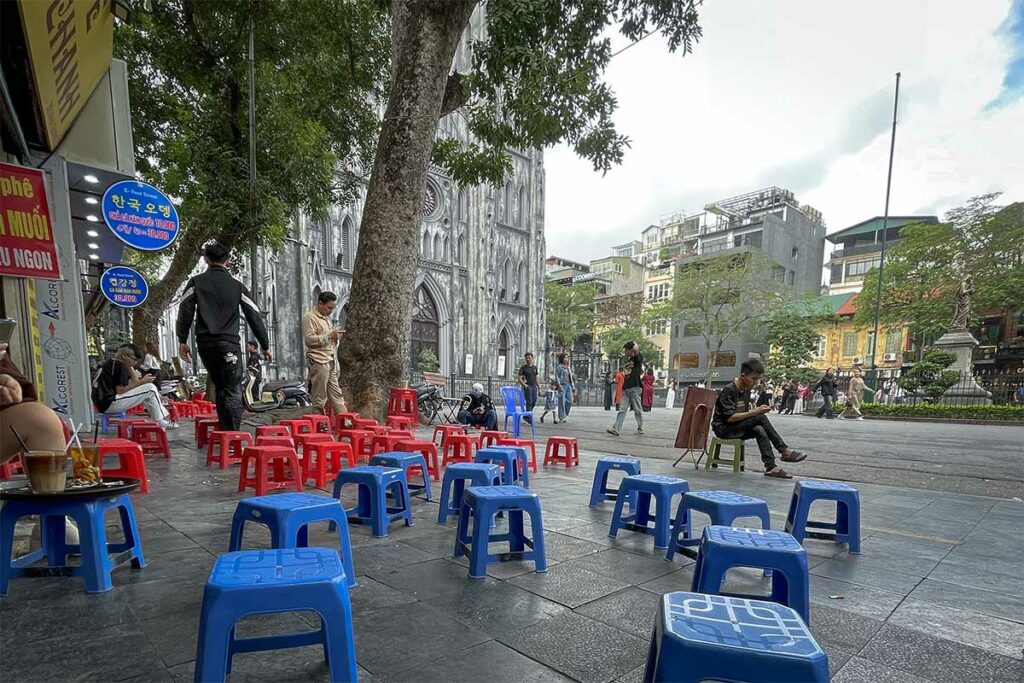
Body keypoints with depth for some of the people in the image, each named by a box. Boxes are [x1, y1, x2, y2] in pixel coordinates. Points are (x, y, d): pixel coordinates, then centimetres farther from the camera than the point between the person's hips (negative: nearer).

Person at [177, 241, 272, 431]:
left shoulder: (196, 282, 9)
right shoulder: (237, 286, 6)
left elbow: (185, 311, -1)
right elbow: (254, 316, 5)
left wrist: (182, 340, 3)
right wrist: (266, 346, 9)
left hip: (205, 343, 3)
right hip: (229, 344, -3)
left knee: (220, 387, 17)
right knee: (233, 391, -5)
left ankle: (224, 430, 19)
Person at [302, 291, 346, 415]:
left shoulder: (328, 318, 21)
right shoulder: (309, 317, -6)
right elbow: (309, 339, -16)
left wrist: (336, 336, 11)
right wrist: (329, 336, -17)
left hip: (331, 362, 8)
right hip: (318, 361, -8)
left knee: (336, 393, 8)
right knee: (319, 397, -2)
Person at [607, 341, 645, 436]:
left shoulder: (638, 358, 0)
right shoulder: (627, 360, 21)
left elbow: (636, 352, -25)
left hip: (635, 387, -7)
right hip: (626, 388, 7)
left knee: (637, 409, 2)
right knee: (622, 409, 0)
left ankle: (640, 428, 14)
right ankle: (615, 429, -6)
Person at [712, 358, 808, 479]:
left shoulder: (747, 390, 7)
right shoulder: (728, 390, -19)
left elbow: (745, 412, 14)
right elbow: (729, 417, -23)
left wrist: (756, 410, -8)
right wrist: (755, 413, -26)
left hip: (738, 428, 7)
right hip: (723, 428, -7)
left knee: (760, 430, -25)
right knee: (761, 418, -23)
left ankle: (771, 467, -26)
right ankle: (784, 451, -18)